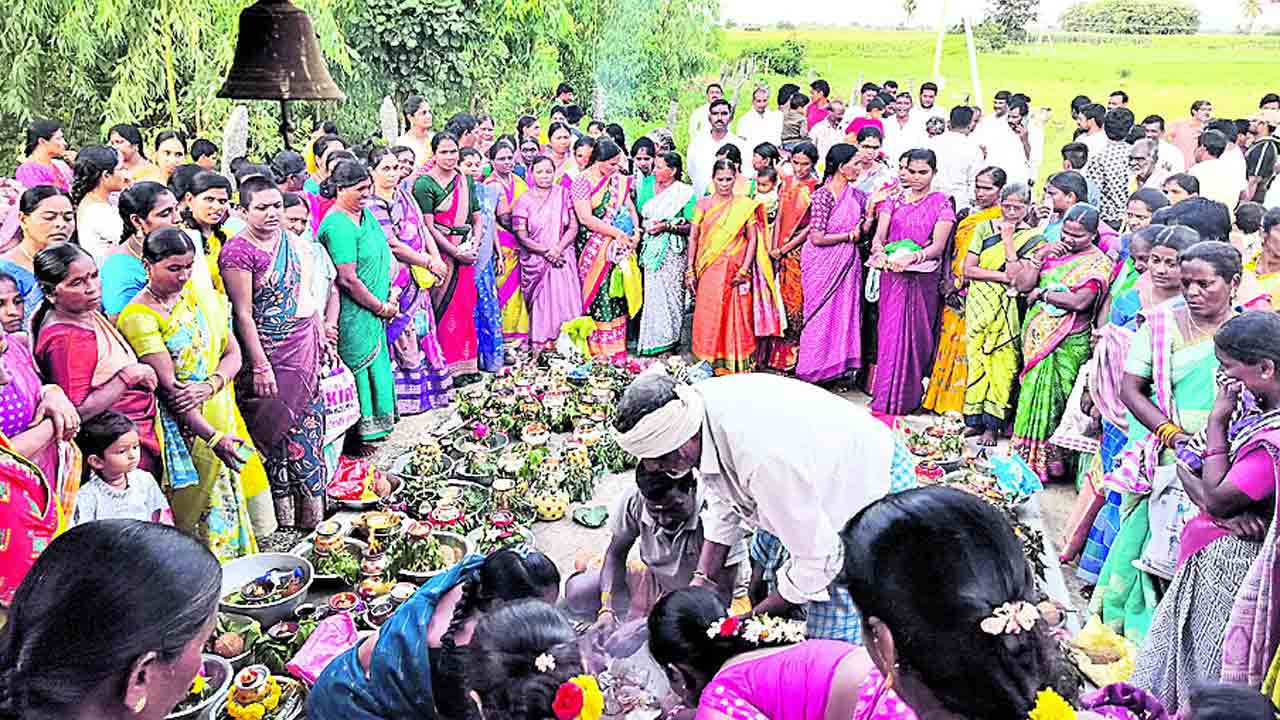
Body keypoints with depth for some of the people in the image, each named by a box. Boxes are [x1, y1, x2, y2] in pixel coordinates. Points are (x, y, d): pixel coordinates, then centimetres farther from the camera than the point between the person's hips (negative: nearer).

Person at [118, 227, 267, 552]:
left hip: (222, 416, 6)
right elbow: (167, 385, -18)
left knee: (235, 506, 12)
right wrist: (214, 438, -23)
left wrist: (208, 386, -15)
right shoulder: (139, 317, -13)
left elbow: (233, 353, 6)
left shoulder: (201, 296, 7)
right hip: (184, 428, -6)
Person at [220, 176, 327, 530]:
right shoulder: (238, 250, -12)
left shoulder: (292, 240, 9)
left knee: (309, 425, 10)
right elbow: (243, 314, -15)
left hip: (305, 346, 7)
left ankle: (311, 513, 22)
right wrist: (260, 366, -17)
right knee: (277, 429, -1)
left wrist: (322, 337, 14)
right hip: (268, 351, -7)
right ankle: (284, 516, 12)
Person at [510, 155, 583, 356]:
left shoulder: (563, 194, 8)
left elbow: (574, 227, 2)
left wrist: (558, 248, -13)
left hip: (562, 258, 1)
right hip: (536, 261, -1)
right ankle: (539, 347, 3)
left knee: (564, 300, -5)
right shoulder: (525, 200, 5)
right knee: (540, 304, -2)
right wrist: (545, 251, -13)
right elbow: (521, 235, -2)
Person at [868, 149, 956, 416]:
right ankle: (886, 397, 9)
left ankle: (907, 398, 10)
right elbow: (879, 235, 1)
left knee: (916, 334, 1)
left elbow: (938, 245, -9)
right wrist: (879, 252, -22)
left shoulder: (942, 203, 1)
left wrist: (912, 257, -27)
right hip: (892, 275, 2)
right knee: (890, 331, 1)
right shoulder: (894, 200, 10)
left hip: (922, 278, -2)